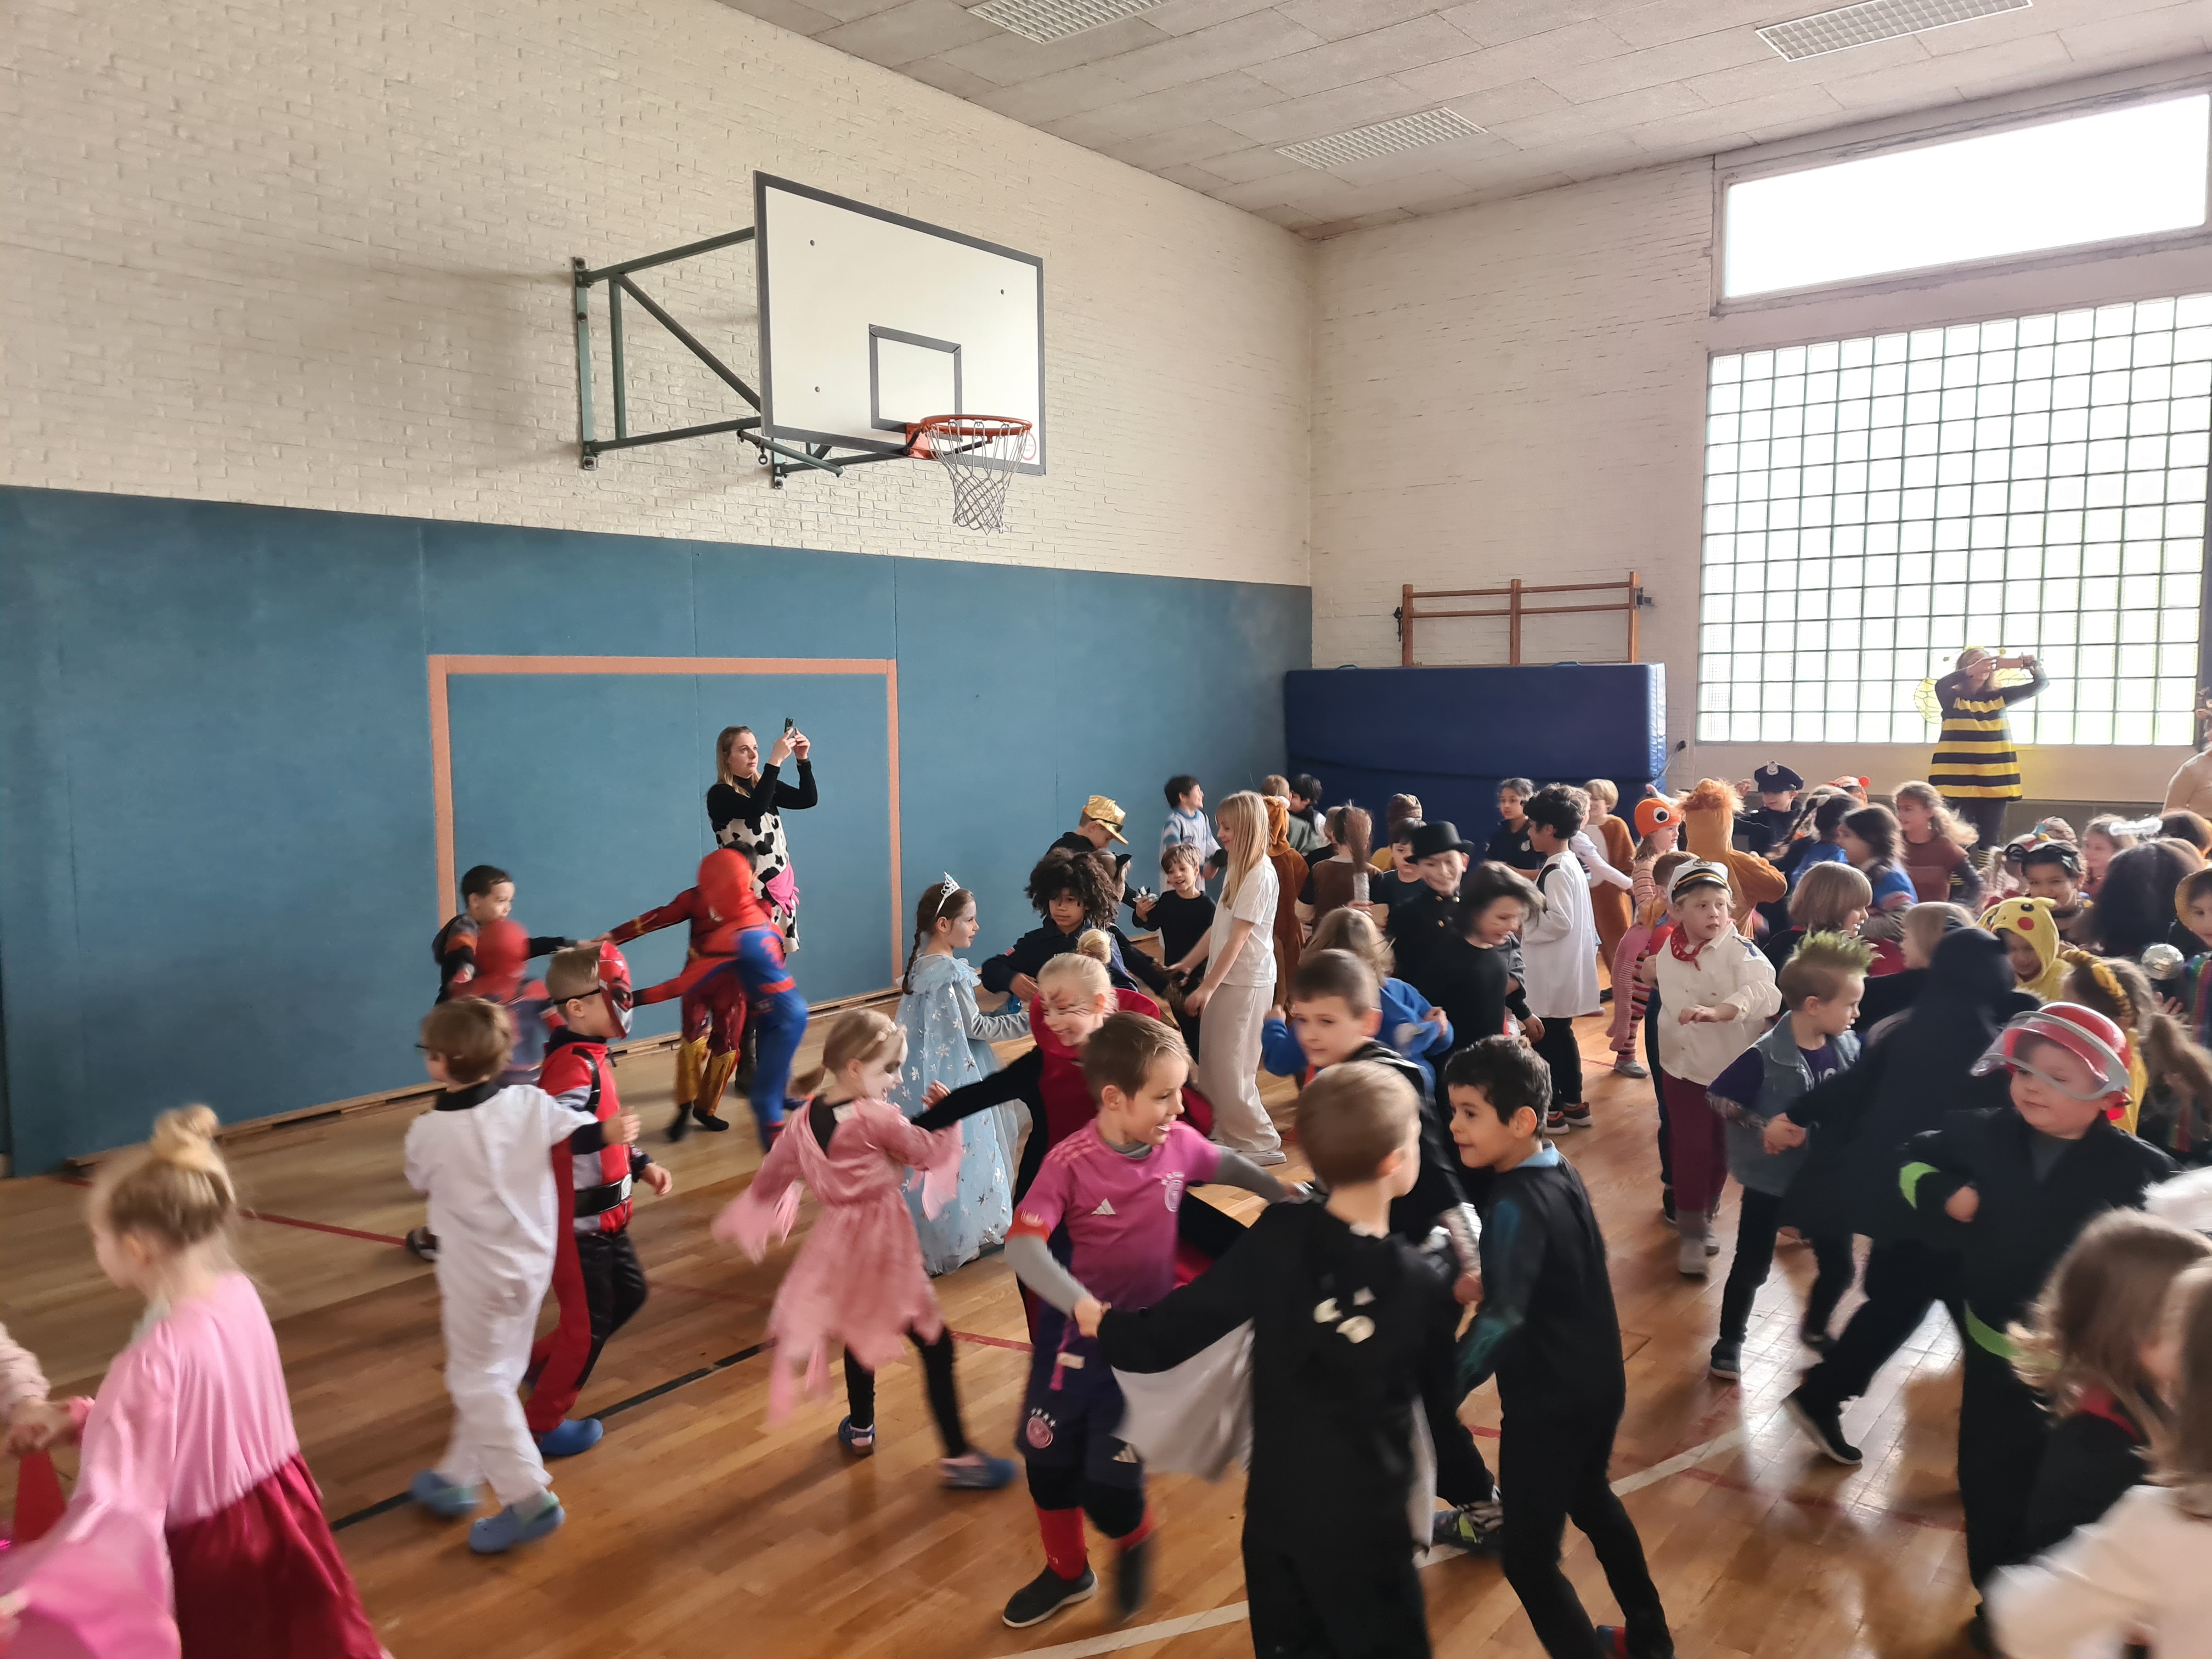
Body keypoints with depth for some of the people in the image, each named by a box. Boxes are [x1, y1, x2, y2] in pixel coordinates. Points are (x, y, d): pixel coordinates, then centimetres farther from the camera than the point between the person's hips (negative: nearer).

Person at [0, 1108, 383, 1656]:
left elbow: (122, 1502, -31)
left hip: (205, 1549, -6)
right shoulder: (238, 1295, -8)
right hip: (277, 1510, 6)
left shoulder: (155, 1359, -29)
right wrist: (77, 1419, 5)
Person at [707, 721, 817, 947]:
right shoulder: (719, 795, -9)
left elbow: (808, 799, 2)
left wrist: (803, 759, -11)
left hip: (779, 888, 7)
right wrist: (776, 760, -28)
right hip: (748, 893, -7)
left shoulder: (764, 786, 11)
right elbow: (755, 809, -28)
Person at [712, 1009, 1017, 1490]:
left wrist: (744, 1216, 27)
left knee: (862, 1331, 30)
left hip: (839, 1244, 7)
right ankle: (958, 1457, 3)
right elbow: (931, 1154, -11)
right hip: (882, 1246, -7)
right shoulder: (879, 1118, -20)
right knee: (935, 1345, 1)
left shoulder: (808, 1117, 0)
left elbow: (773, 1173, 10)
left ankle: (860, 1429, 45)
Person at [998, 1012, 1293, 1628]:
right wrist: (1079, 1303, -44)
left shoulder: (1179, 1143, -13)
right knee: (1048, 1462, 15)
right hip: (1075, 1335, 0)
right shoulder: (1070, 1162, -23)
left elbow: (1229, 1166, 9)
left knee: (1109, 1484, 0)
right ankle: (1067, 1572, 44)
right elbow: (1022, 1245, -32)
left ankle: (1135, 1542, 37)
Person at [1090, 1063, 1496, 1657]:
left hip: (1275, 1508, 2)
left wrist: (1107, 1326, 9)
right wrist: (1474, 1487, 17)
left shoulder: (1276, 1236, -13)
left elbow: (1169, 1335, -11)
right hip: (1365, 1524, -2)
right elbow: (1441, 1405, -1)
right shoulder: (1426, 1284, -14)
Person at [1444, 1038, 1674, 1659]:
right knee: (1593, 1502, 31)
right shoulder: (1561, 1170, -1)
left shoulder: (1514, 1207, -27)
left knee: (1529, 1558, 3)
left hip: (1548, 1405, -10)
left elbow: (1500, 1320, -39)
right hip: (1600, 1382, 10)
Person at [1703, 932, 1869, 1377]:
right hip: (1772, 1178, -5)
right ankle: (1730, 1340, 32)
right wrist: (1763, 1129, -22)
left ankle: (1815, 1328, 44)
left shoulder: (1848, 1048, -8)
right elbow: (1717, 1096, -17)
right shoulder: (1766, 1057, -24)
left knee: (1840, 1266, 15)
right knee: (1752, 1267, 9)